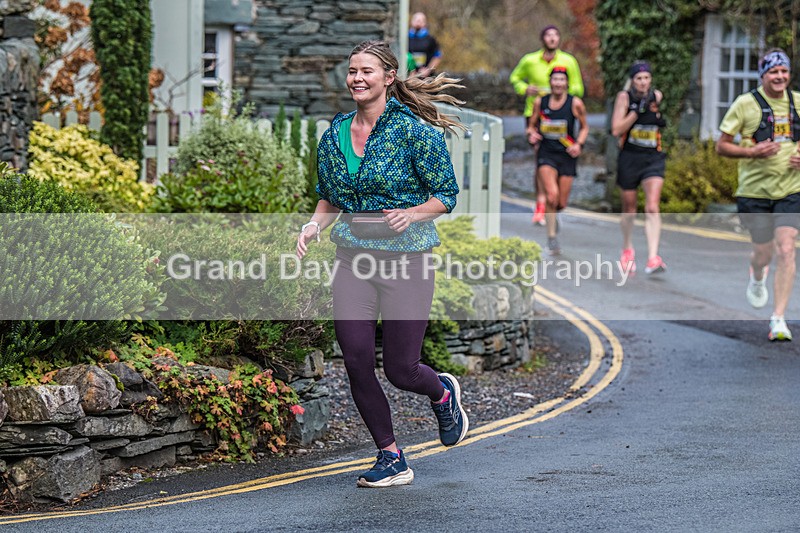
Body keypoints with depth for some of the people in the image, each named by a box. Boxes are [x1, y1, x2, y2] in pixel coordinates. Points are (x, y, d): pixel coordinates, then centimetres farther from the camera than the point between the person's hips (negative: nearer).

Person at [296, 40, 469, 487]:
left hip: (406, 258, -4)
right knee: (356, 361, -4)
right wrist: (315, 225, -2)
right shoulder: (334, 135, 7)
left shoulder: (413, 130, -8)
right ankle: (392, 460, 12)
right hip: (354, 259, 4)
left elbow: (447, 195, -4)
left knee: (400, 369, 0)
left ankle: (443, 393, 37)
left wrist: (411, 215, -21)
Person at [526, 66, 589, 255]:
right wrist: (532, 135, -10)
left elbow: (584, 127, 8)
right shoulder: (540, 102, 1)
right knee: (552, 194, -22)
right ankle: (552, 237, -11)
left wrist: (579, 144, -9)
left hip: (567, 155, 1)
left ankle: (553, 215, 43)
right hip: (546, 154, -1)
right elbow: (532, 125, 13)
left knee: (561, 203, 5)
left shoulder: (575, 103, -4)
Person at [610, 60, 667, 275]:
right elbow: (616, 130, -15)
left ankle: (653, 258, -23)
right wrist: (637, 112, -21)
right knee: (629, 208, 13)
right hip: (629, 158, -1)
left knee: (652, 207, -16)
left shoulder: (656, 96, 4)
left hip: (653, 158, 1)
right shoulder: (624, 97, -6)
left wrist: (658, 118, 2)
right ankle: (627, 249, 39)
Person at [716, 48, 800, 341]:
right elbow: (722, 146, -2)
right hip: (754, 191, -1)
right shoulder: (745, 104, -5)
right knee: (763, 252, 8)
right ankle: (757, 278, 47)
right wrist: (752, 152, -18)